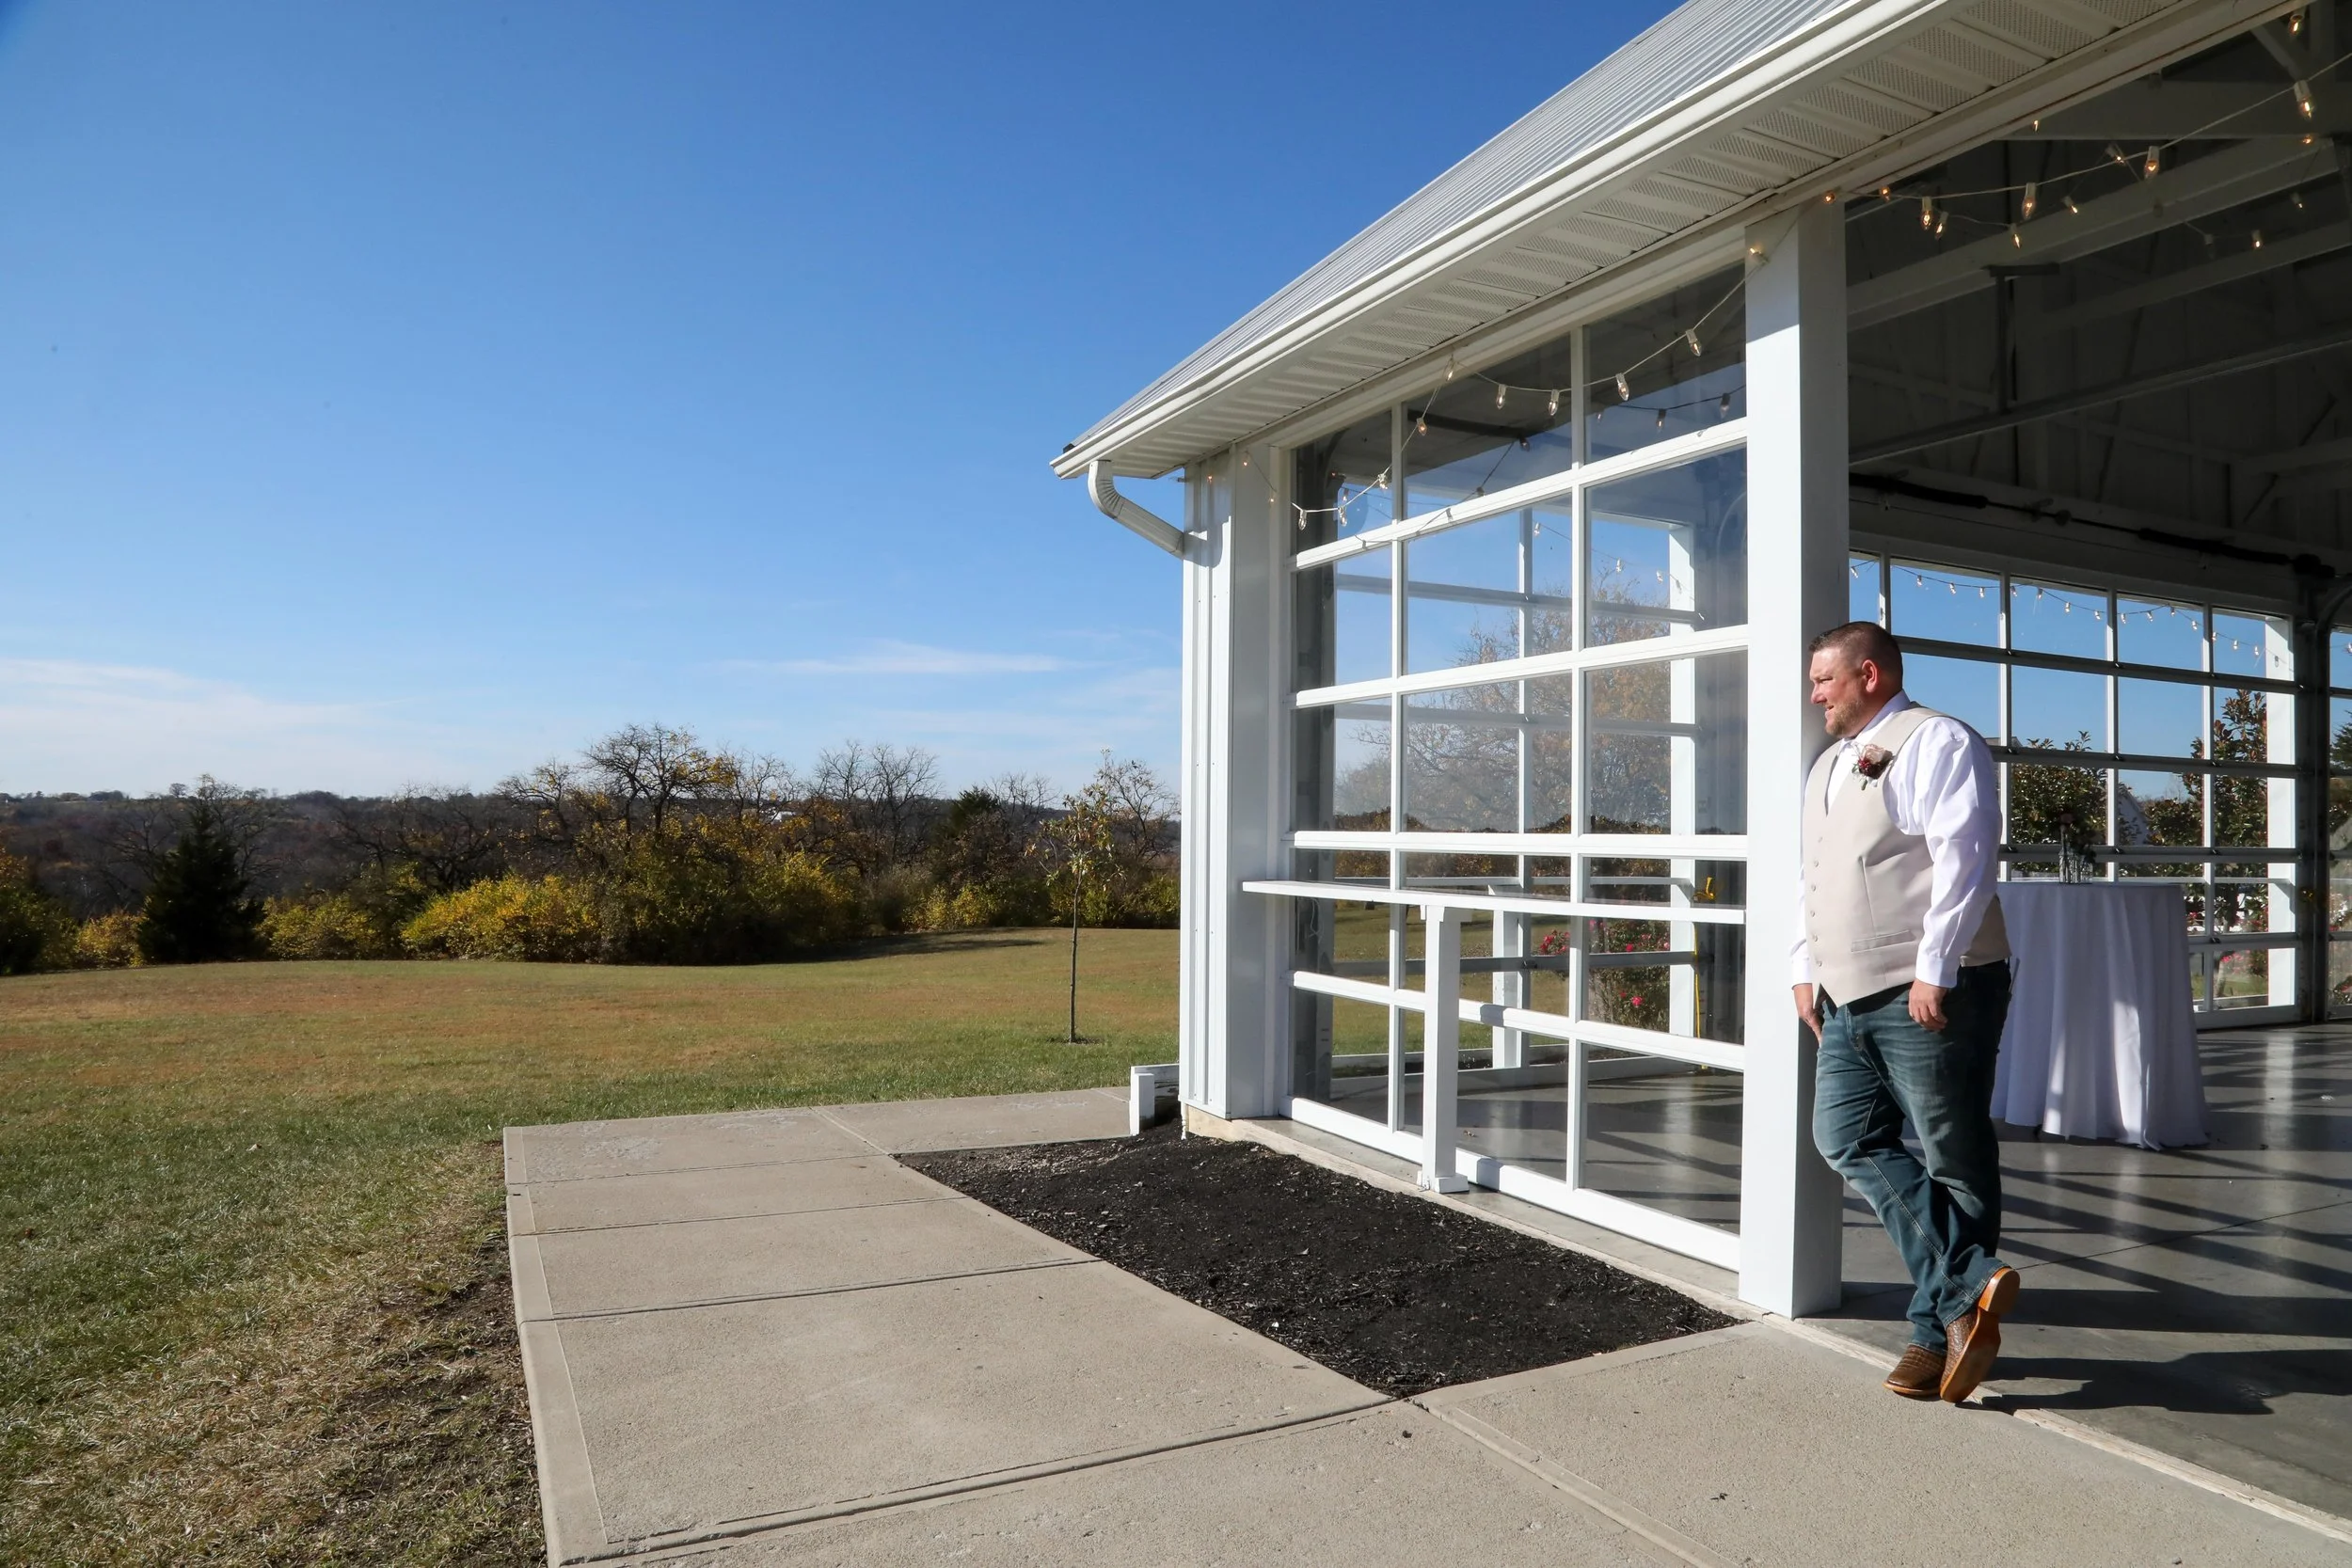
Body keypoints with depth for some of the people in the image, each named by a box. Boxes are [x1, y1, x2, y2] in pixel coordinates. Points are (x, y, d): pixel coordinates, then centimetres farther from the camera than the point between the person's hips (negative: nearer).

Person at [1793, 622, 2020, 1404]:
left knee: (1955, 1162, 1)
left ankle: (1940, 1327, 8)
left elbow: (1963, 860, -16)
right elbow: (1813, 878, 24)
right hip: (1851, 998, 9)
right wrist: (1807, 967, 16)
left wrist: (1933, 969, -21)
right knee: (1846, 1138, 2)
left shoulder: (1935, 741, -6)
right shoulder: (1829, 766, 21)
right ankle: (1967, 1286, 3)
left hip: (1930, 995, -9)